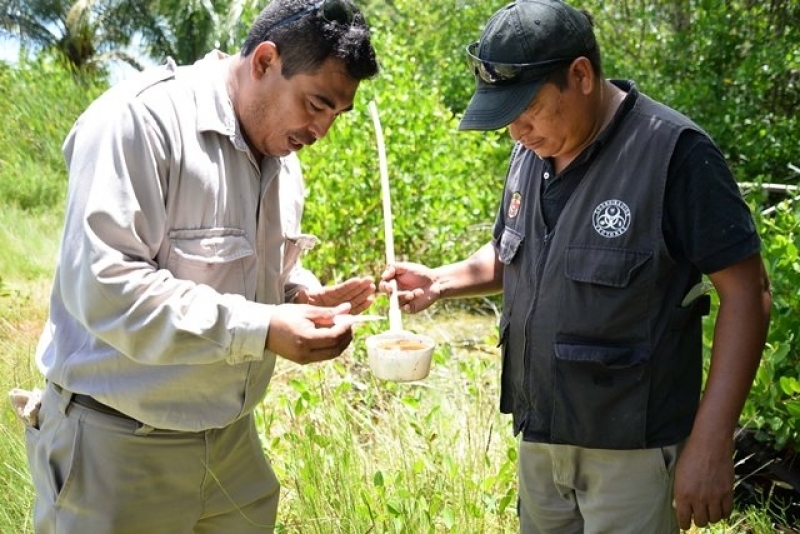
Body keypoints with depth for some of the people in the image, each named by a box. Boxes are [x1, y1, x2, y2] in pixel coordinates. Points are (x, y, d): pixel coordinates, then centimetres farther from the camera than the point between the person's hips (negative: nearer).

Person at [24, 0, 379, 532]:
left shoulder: (279, 152, 7)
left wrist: (304, 298, -4)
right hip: (119, 439, -7)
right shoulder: (141, 117, -20)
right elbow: (102, 285, -26)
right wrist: (259, 329, -27)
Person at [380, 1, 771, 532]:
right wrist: (440, 281, -1)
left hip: (630, 448, -6)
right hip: (538, 437, 7)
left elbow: (748, 293, -16)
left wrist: (711, 443, -19)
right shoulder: (532, 151, 4)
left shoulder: (674, 151, -17)